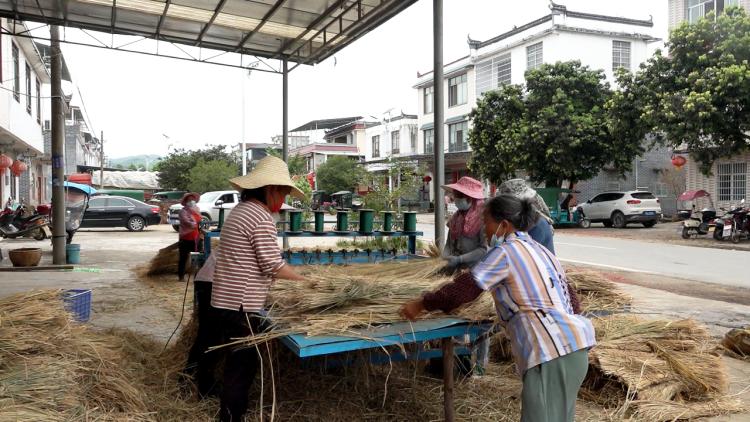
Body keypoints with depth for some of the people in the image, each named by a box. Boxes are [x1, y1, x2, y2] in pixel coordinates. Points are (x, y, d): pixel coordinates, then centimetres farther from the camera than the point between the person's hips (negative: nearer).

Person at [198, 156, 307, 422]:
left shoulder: (240, 210, 13)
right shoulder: (262, 217, -17)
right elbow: (273, 266, -18)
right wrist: (301, 278, -3)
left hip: (223, 299, 10)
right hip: (241, 305, -10)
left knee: (217, 349, 26)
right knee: (243, 364, -1)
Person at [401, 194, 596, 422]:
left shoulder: (506, 251, -7)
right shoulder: (538, 249, 20)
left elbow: (465, 288, -8)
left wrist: (422, 304, 2)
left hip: (552, 349, -10)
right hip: (573, 341, 10)